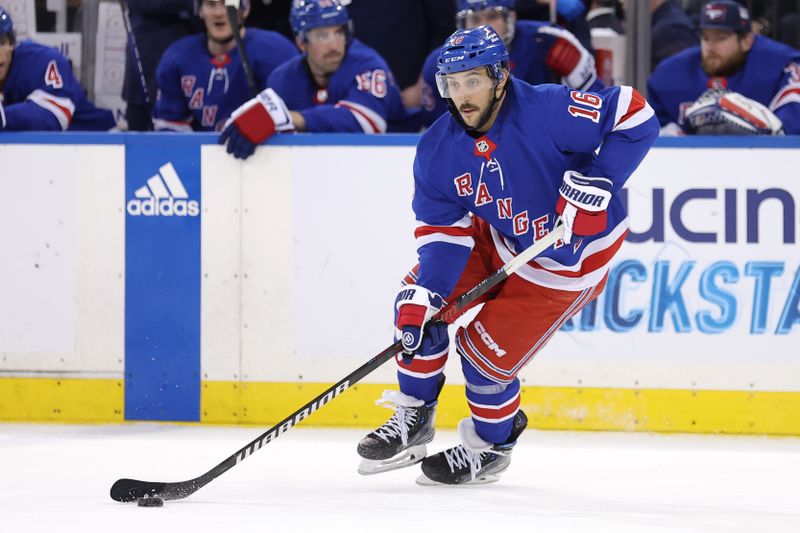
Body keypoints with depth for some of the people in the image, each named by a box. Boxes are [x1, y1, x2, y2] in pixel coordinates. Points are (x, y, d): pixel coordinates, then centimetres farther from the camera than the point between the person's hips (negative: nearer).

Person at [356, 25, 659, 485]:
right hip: (497, 240, 6)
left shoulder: (546, 111, -31)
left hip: (568, 257, -6)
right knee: (417, 302, -4)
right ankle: (414, 417, 16)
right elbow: (443, 232, -10)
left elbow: (635, 116, -27)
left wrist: (596, 182, -34)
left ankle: (491, 447, 21)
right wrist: (422, 297, -25)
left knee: (485, 350, -8)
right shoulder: (438, 150, -12)